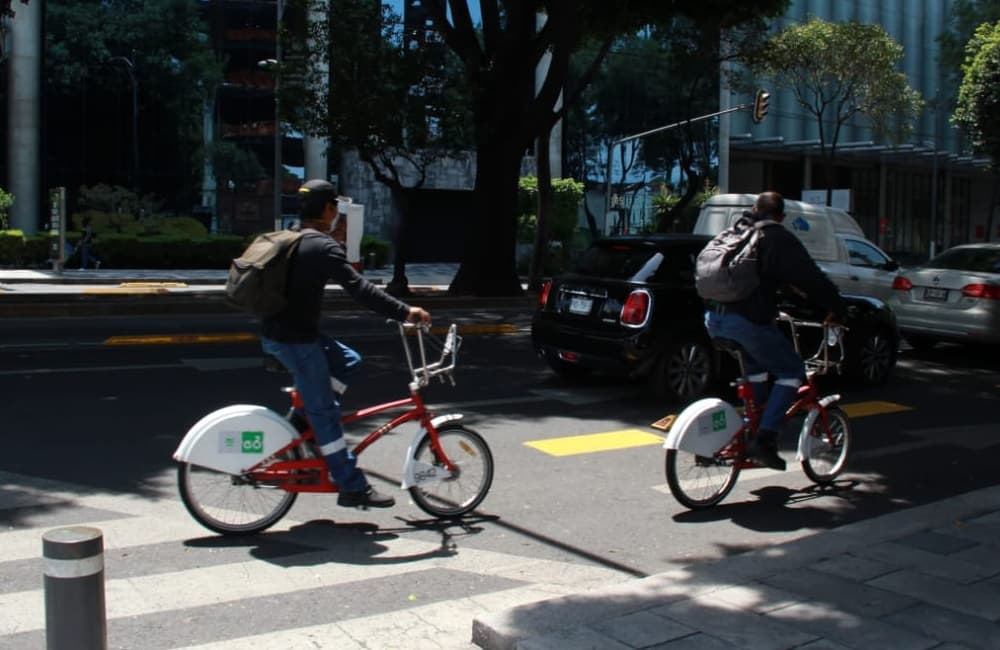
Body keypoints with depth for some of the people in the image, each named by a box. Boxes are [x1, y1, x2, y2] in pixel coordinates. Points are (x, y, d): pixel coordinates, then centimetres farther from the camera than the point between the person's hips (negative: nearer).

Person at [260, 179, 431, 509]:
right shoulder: (323, 246, -16)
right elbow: (359, 288, -23)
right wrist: (405, 312, -23)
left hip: (276, 332, 9)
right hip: (295, 339, -9)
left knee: (347, 361, 20)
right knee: (326, 413, -3)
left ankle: (304, 419, 14)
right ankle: (353, 488, 4)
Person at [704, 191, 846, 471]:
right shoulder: (779, 238, -1)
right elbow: (811, 277, -4)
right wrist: (836, 307, 8)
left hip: (714, 318, 7)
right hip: (747, 320, -7)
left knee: (757, 369, 29)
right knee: (792, 371, 8)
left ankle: (751, 429, 29)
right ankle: (764, 440, -1)